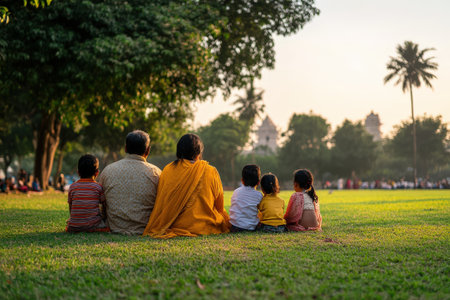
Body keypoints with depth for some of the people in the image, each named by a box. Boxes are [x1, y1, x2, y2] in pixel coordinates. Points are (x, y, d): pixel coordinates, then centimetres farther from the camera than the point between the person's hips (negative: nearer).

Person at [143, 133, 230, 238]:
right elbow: (219, 206, 6)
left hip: (175, 226, 3)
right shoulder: (210, 171, -4)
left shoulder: (167, 170, -1)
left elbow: (161, 204, 5)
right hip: (204, 226, -3)